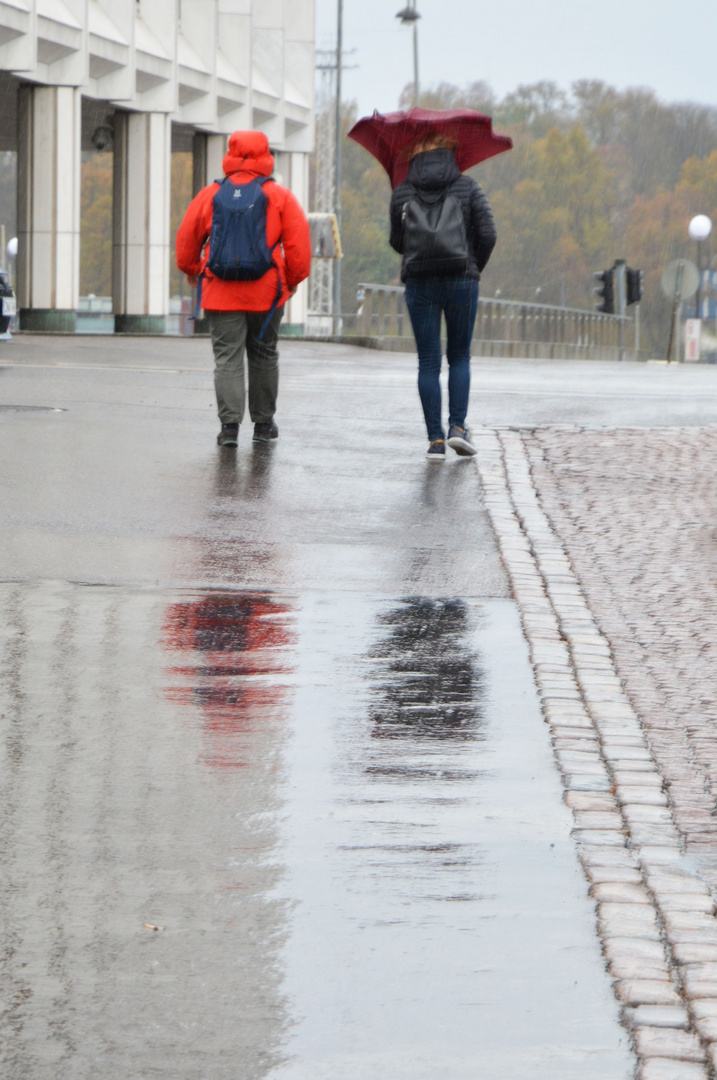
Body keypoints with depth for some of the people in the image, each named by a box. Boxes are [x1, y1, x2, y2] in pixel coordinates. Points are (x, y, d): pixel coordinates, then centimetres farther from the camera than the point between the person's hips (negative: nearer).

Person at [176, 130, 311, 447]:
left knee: (227, 357, 0)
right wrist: (294, 278, 12)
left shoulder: (210, 195, 2)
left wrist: (190, 270, 30)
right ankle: (263, 423, 22)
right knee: (264, 355, 15)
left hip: (221, 293, 0)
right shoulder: (280, 196, -1)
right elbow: (298, 240, -4)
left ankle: (229, 423, -13)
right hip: (266, 293, 0)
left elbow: (186, 238, 10)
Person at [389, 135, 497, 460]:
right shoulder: (467, 188, 0)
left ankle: (435, 439, -1)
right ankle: (457, 426, -1)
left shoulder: (402, 193, 3)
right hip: (461, 281, 0)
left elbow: (397, 242, 10)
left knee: (428, 362, 4)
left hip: (419, 283, 0)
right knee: (459, 356, 15)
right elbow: (487, 235, -4)